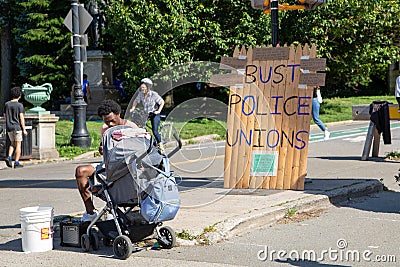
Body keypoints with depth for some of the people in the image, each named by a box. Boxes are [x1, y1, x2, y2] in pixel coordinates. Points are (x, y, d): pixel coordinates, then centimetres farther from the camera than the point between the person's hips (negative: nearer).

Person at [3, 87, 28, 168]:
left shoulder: (7, 104, 4)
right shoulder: (19, 105, -10)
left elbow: (5, 116, 11)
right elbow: (21, 118, -12)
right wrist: (24, 129, -8)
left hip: (9, 127, 5)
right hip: (17, 127, -5)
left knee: (13, 143, 18)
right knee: (18, 144, 2)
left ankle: (9, 157, -3)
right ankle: (16, 163, 1)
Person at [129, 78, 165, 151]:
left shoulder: (154, 94, -21)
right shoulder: (141, 94, -9)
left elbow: (162, 102, -10)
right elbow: (136, 101, 7)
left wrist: (158, 111, -17)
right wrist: (133, 108, -6)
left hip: (154, 114, -5)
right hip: (145, 113, 5)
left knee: (154, 131, -13)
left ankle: (160, 144, 6)